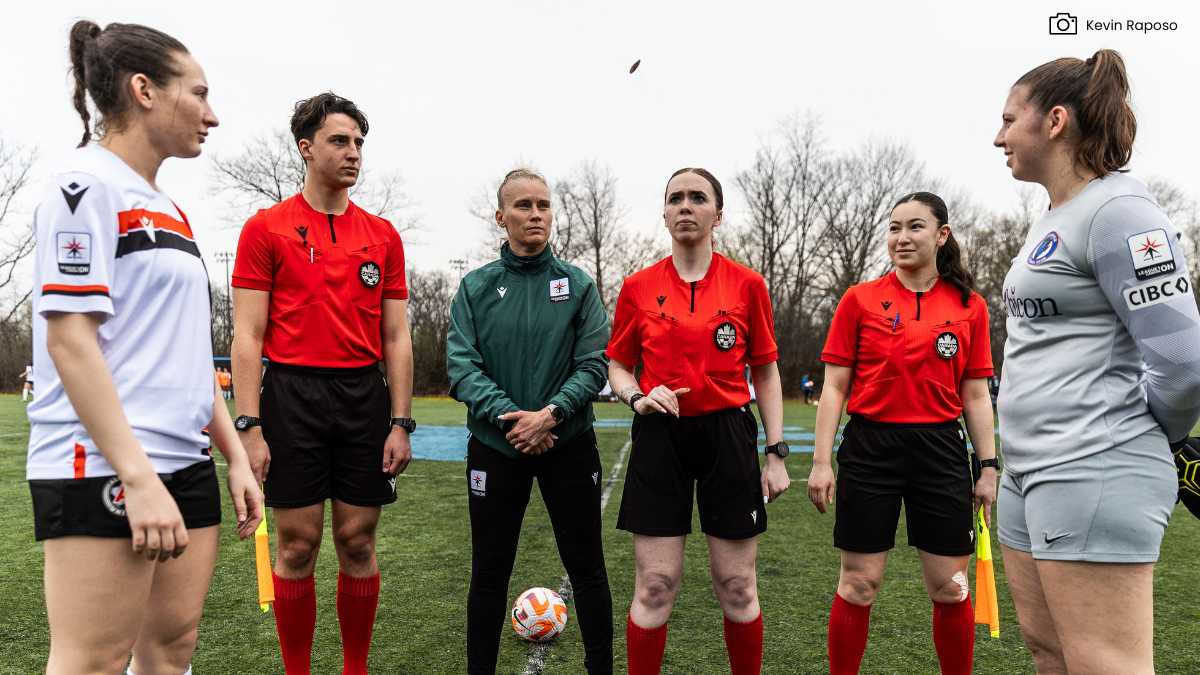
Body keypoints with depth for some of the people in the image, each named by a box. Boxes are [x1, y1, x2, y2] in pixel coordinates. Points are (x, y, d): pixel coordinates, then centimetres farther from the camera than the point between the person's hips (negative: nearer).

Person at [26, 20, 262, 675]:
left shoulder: (170, 210, 17)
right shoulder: (86, 184, -7)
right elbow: (69, 338, -15)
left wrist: (236, 456, 14)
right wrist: (139, 476, -20)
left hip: (184, 464, 8)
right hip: (102, 468, -8)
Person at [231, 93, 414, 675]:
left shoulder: (383, 235, 9)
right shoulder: (266, 228, 1)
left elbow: (397, 336, 8)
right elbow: (248, 335, -2)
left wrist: (400, 423, 2)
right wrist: (248, 427, -9)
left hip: (365, 396, 3)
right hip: (293, 394, -2)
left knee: (357, 542, 8)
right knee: (297, 545, 5)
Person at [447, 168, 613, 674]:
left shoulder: (578, 284, 1)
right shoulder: (475, 287, 2)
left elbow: (594, 363, -6)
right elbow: (462, 365, -6)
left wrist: (552, 413, -20)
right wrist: (507, 416, -20)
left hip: (568, 444, 0)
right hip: (494, 446, 1)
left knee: (586, 567, 9)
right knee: (489, 572, 11)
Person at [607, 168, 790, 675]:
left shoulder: (747, 284, 1)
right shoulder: (638, 287, 3)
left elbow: (766, 372, 6)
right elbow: (616, 367, 12)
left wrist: (776, 453, 2)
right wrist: (638, 397, -10)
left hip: (728, 436, 0)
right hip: (659, 438, 0)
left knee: (737, 588, 8)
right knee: (654, 587, 3)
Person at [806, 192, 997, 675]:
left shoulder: (970, 307, 4)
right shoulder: (859, 300, 0)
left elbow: (975, 396, 7)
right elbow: (835, 386, -1)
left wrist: (988, 467, 3)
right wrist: (821, 461, -6)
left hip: (941, 449, 2)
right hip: (870, 447, -1)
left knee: (950, 589, 9)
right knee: (858, 584, 6)